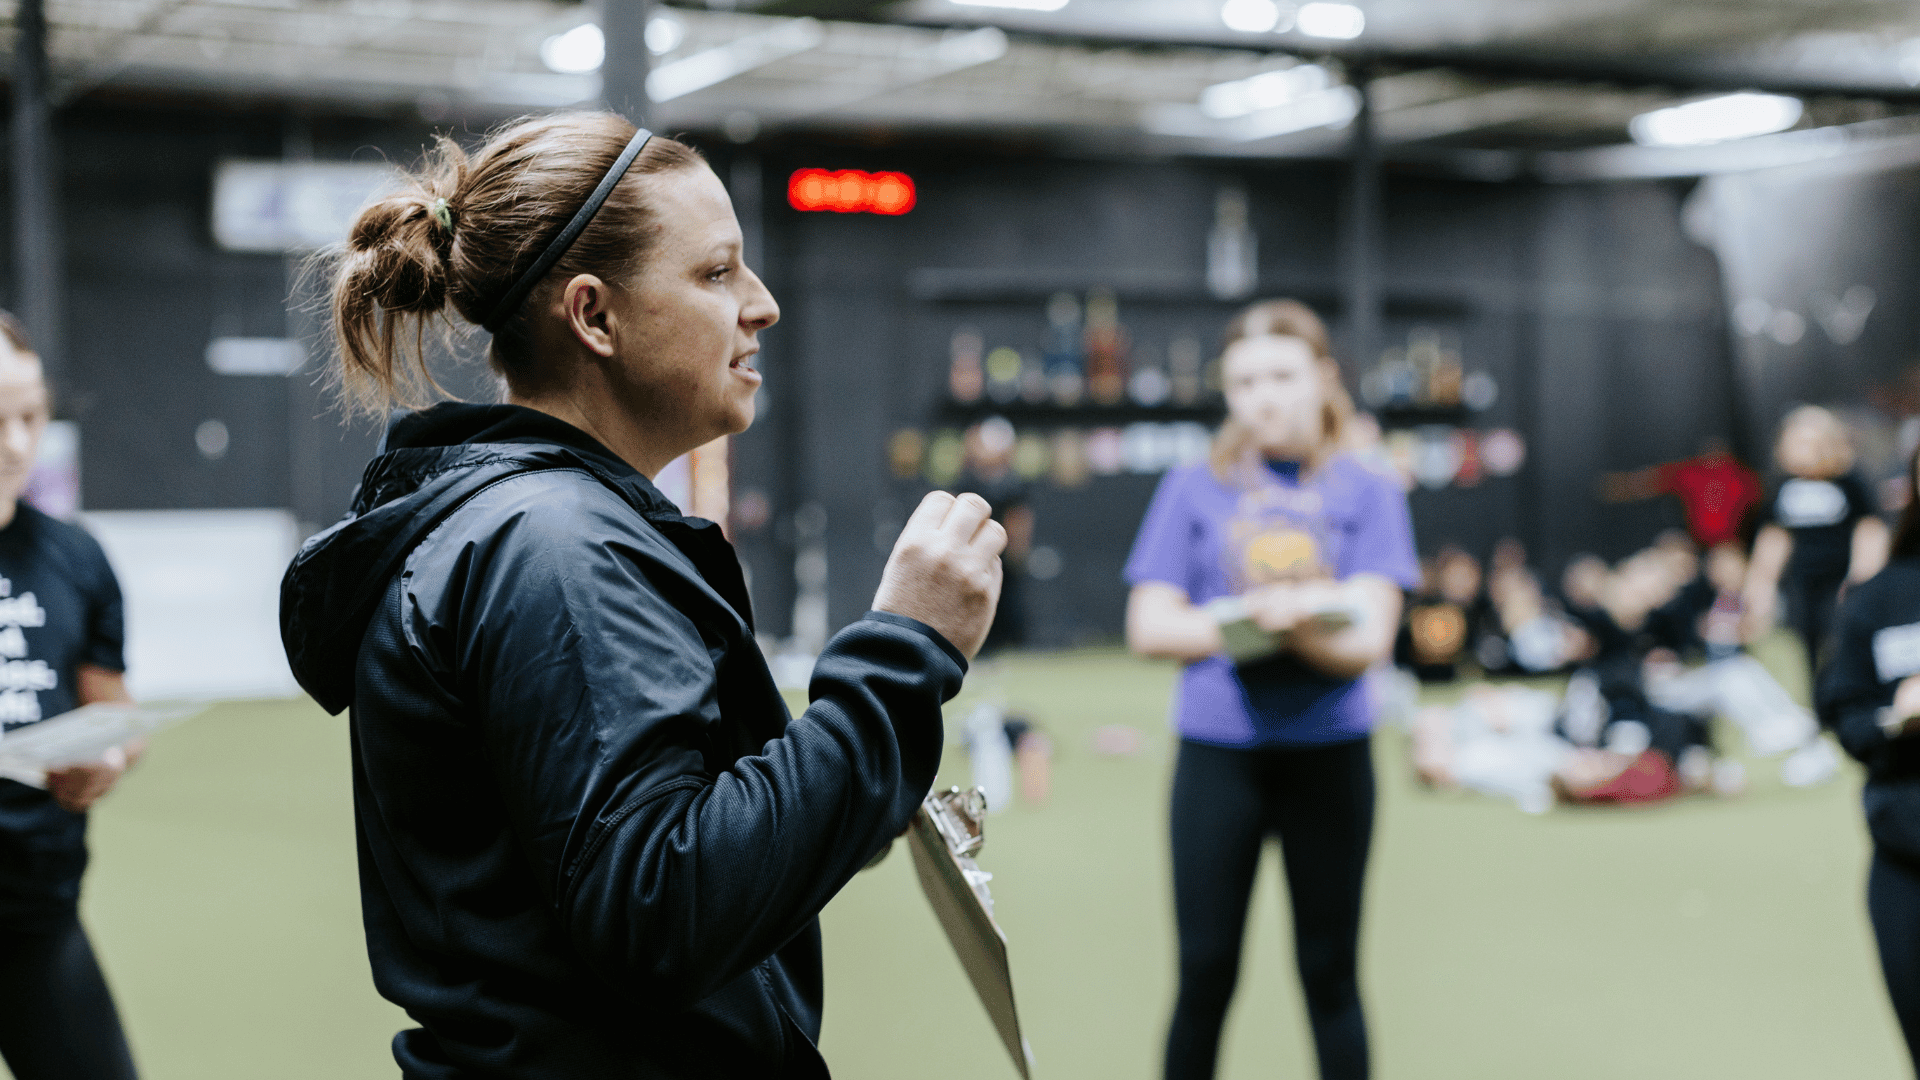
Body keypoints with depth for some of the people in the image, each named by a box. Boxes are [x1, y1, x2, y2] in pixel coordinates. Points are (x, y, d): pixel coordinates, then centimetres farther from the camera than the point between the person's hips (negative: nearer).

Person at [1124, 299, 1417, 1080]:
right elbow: (1150, 628, -2)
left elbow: (1366, 641, -7)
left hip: (1328, 752, 0)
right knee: (1205, 975, 6)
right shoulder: (1193, 491, 4)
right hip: (1217, 752, 0)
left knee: (1329, 974, 10)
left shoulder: (1367, 494, 2)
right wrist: (1257, 615, -14)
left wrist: (1283, 620, -26)